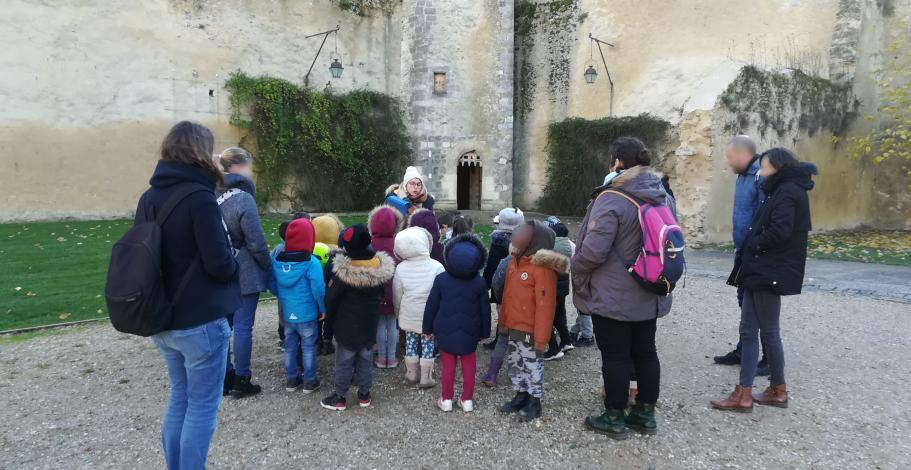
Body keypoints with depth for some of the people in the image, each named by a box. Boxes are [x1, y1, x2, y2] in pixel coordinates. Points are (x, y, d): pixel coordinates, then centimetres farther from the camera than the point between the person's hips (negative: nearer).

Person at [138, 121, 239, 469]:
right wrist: (233, 263, -1)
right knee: (202, 406, 6)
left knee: (180, 398, 21)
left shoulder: (149, 198, 5)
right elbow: (220, 264, -21)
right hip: (200, 323, -8)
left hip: (162, 320, 8)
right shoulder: (199, 199, -18)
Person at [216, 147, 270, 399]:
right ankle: (241, 381, 10)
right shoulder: (243, 198, -16)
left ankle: (225, 377, 25)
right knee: (243, 326, 2)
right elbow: (256, 242, -16)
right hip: (244, 274, -7)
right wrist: (269, 266, -2)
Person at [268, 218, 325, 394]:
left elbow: (271, 284, 5)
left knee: (290, 346, 18)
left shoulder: (277, 260, -4)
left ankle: (291, 379, 29)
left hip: (287, 313, 5)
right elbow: (318, 290, -21)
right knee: (308, 347, 9)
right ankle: (309, 381, 19)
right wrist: (323, 309, -6)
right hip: (307, 314, -5)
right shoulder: (311, 262, -21)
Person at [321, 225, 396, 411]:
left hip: (347, 325, -4)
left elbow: (331, 299, -12)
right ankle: (364, 395, 26)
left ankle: (340, 397, 20)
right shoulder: (380, 267, -8)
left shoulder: (343, 271, -22)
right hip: (370, 324, 4)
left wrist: (329, 321, 2)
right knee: (366, 359, 15)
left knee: (344, 361, 9)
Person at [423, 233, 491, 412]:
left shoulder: (441, 279, -12)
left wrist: (428, 328, 8)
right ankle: (467, 400, 21)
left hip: (446, 332, 0)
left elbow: (431, 306, -5)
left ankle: (446, 399, 20)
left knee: (448, 365, 11)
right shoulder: (479, 282, -10)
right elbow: (485, 310, -1)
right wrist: (484, 332, 13)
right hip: (469, 334, 0)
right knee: (469, 366, 13)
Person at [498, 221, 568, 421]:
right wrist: (504, 321, 17)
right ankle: (521, 396, 34)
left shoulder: (543, 268, -21)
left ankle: (534, 402, 20)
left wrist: (541, 337, -22)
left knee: (532, 365, 5)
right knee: (515, 362, 18)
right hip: (514, 327, 9)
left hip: (530, 330, -9)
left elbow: (545, 305, -22)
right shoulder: (515, 262, 6)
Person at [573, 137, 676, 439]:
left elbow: (593, 251, -24)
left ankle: (614, 418, 16)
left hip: (613, 296, -8)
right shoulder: (663, 197, 6)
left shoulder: (611, 199, -21)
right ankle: (646, 414, 28)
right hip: (649, 295, 8)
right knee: (645, 352, 16)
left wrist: (576, 271, -5)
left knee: (615, 355, 4)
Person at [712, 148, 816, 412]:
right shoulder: (782, 191, 18)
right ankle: (744, 394, 14)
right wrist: (751, 248, 1)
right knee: (748, 330, 9)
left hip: (770, 272, -10)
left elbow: (780, 231, -24)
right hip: (761, 270, 10)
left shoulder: (788, 192, -13)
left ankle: (778, 390, 15)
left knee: (769, 331, 2)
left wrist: (752, 245, -10)